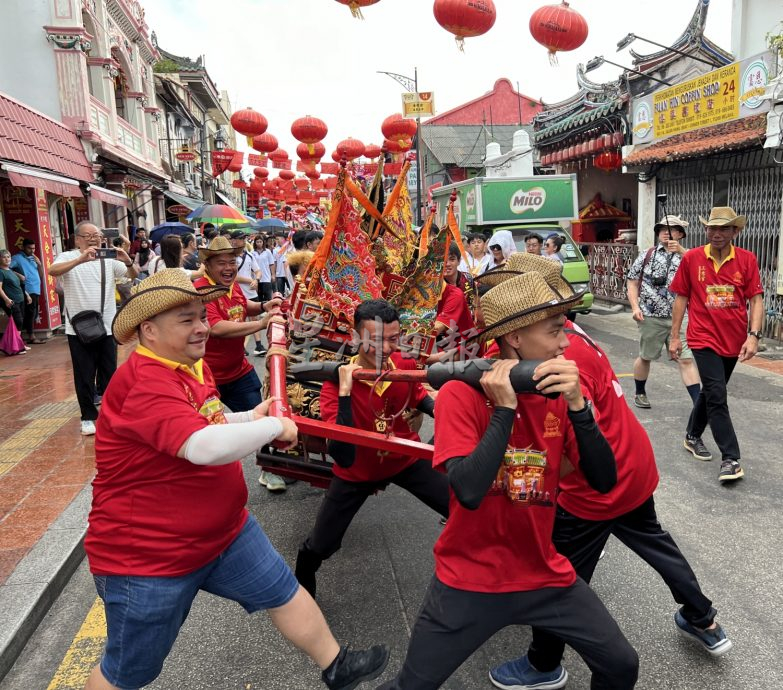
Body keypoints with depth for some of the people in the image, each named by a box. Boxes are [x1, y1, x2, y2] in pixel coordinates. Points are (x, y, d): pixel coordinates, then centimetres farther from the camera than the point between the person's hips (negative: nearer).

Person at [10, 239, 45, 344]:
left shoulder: (33, 258, 19)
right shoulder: (17, 258, -2)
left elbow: (41, 275, 18)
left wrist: (39, 264, 3)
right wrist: (18, 275, -19)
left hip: (36, 290, 7)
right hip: (28, 290, -7)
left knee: (33, 314, 10)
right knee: (30, 313, -9)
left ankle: (28, 333, 17)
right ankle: (31, 337, -5)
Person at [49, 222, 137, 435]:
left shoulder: (109, 259, 5)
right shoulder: (68, 257, -3)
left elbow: (133, 276, -4)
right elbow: (52, 271, -23)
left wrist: (128, 262, -26)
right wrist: (80, 259, -37)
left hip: (107, 327, 2)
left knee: (108, 372, 11)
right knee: (84, 375, 4)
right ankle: (88, 417, 15)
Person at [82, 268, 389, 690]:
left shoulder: (191, 364, 2)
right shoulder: (144, 383, -30)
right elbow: (205, 447, -43)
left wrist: (248, 418, 1)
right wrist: (274, 426, -26)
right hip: (146, 556, -8)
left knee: (285, 593, 17)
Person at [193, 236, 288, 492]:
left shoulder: (231, 284, 2)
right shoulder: (200, 291, -24)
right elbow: (217, 328, -36)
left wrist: (263, 307, 3)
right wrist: (262, 323, -36)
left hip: (239, 371, 7)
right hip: (209, 378, -7)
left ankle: (267, 470, 24)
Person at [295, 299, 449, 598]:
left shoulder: (405, 363, -17)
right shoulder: (337, 380, -29)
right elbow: (343, 457, -38)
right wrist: (345, 392, -43)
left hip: (406, 459, 3)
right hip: (356, 472, -3)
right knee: (318, 547, 3)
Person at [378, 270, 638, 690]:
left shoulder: (556, 396, -2)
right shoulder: (461, 395, -18)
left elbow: (604, 482, -9)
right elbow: (469, 491, -29)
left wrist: (577, 404, -21)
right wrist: (504, 408, -27)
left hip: (546, 577, 4)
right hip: (469, 582, -4)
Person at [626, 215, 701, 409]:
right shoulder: (647, 255, 5)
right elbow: (633, 282, 6)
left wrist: (680, 250, -26)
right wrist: (635, 307, -4)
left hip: (678, 317, 0)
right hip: (651, 317, 0)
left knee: (686, 359, -4)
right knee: (645, 357, 13)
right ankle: (639, 393, 33)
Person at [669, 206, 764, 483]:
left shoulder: (747, 260, -2)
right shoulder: (691, 258, -5)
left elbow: (756, 299, -2)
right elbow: (681, 298, 2)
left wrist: (753, 335, -14)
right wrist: (674, 336, 2)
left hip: (734, 341, 3)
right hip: (704, 338, -3)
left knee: (711, 392, 17)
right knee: (717, 396, -8)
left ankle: (692, 436, 37)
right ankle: (731, 459, -1)